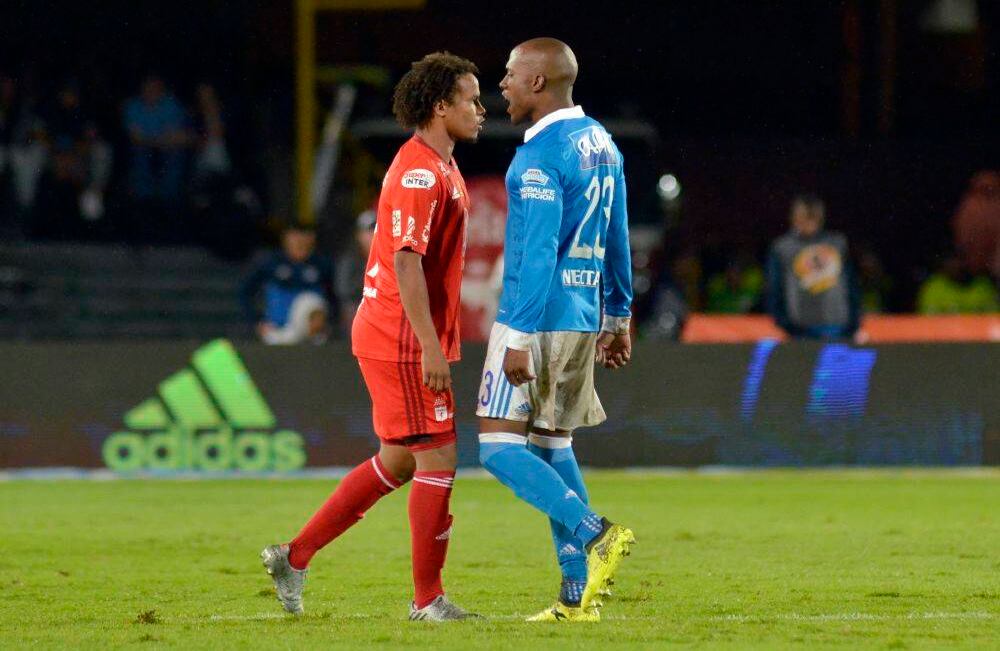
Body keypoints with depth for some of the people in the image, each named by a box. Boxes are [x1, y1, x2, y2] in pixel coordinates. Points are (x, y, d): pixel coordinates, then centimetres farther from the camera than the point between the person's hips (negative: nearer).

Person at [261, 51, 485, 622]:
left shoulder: (439, 168, 16)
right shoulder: (419, 173, -17)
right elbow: (406, 262, -23)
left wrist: (436, 342, 22)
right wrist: (432, 348, -26)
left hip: (394, 335, 11)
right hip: (404, 339, -11)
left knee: (398, 461, 16)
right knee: (438, 458, -6)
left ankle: (295, 556, 21)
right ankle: (428, 600, 1)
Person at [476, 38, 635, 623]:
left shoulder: (541, 156, -16)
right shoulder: (601, 144, 12)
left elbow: (539, 253, -21)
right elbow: (617, 241, 19)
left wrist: (519, 340, -22)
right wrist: (619, 318, 25)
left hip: (535, 317, -9)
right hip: (584, 320, 9)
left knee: (500, 448, -5)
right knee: (553, 447, 12)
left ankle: (596, 534, -19)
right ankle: (577, 595, 8)